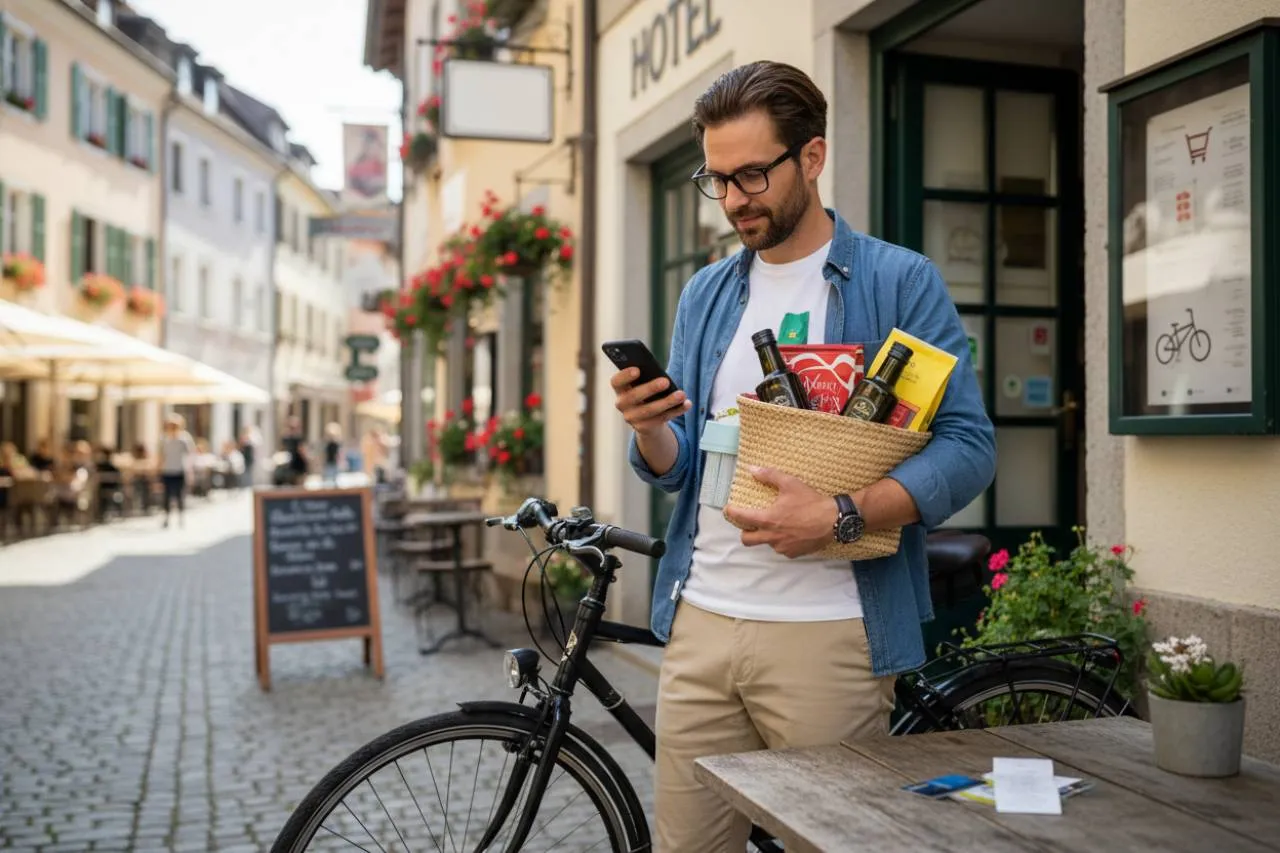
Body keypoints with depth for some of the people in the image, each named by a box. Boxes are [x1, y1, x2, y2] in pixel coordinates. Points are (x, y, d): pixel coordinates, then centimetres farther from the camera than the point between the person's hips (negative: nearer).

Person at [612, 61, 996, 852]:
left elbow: (969, 447, -9)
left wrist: (841, 516, -22)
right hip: (700, 623, 5)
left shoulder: (902, 281, -3)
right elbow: (677, 466, 13)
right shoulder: (705, 294, 12)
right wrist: (648, 429, -10)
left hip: (829, 635, -4)